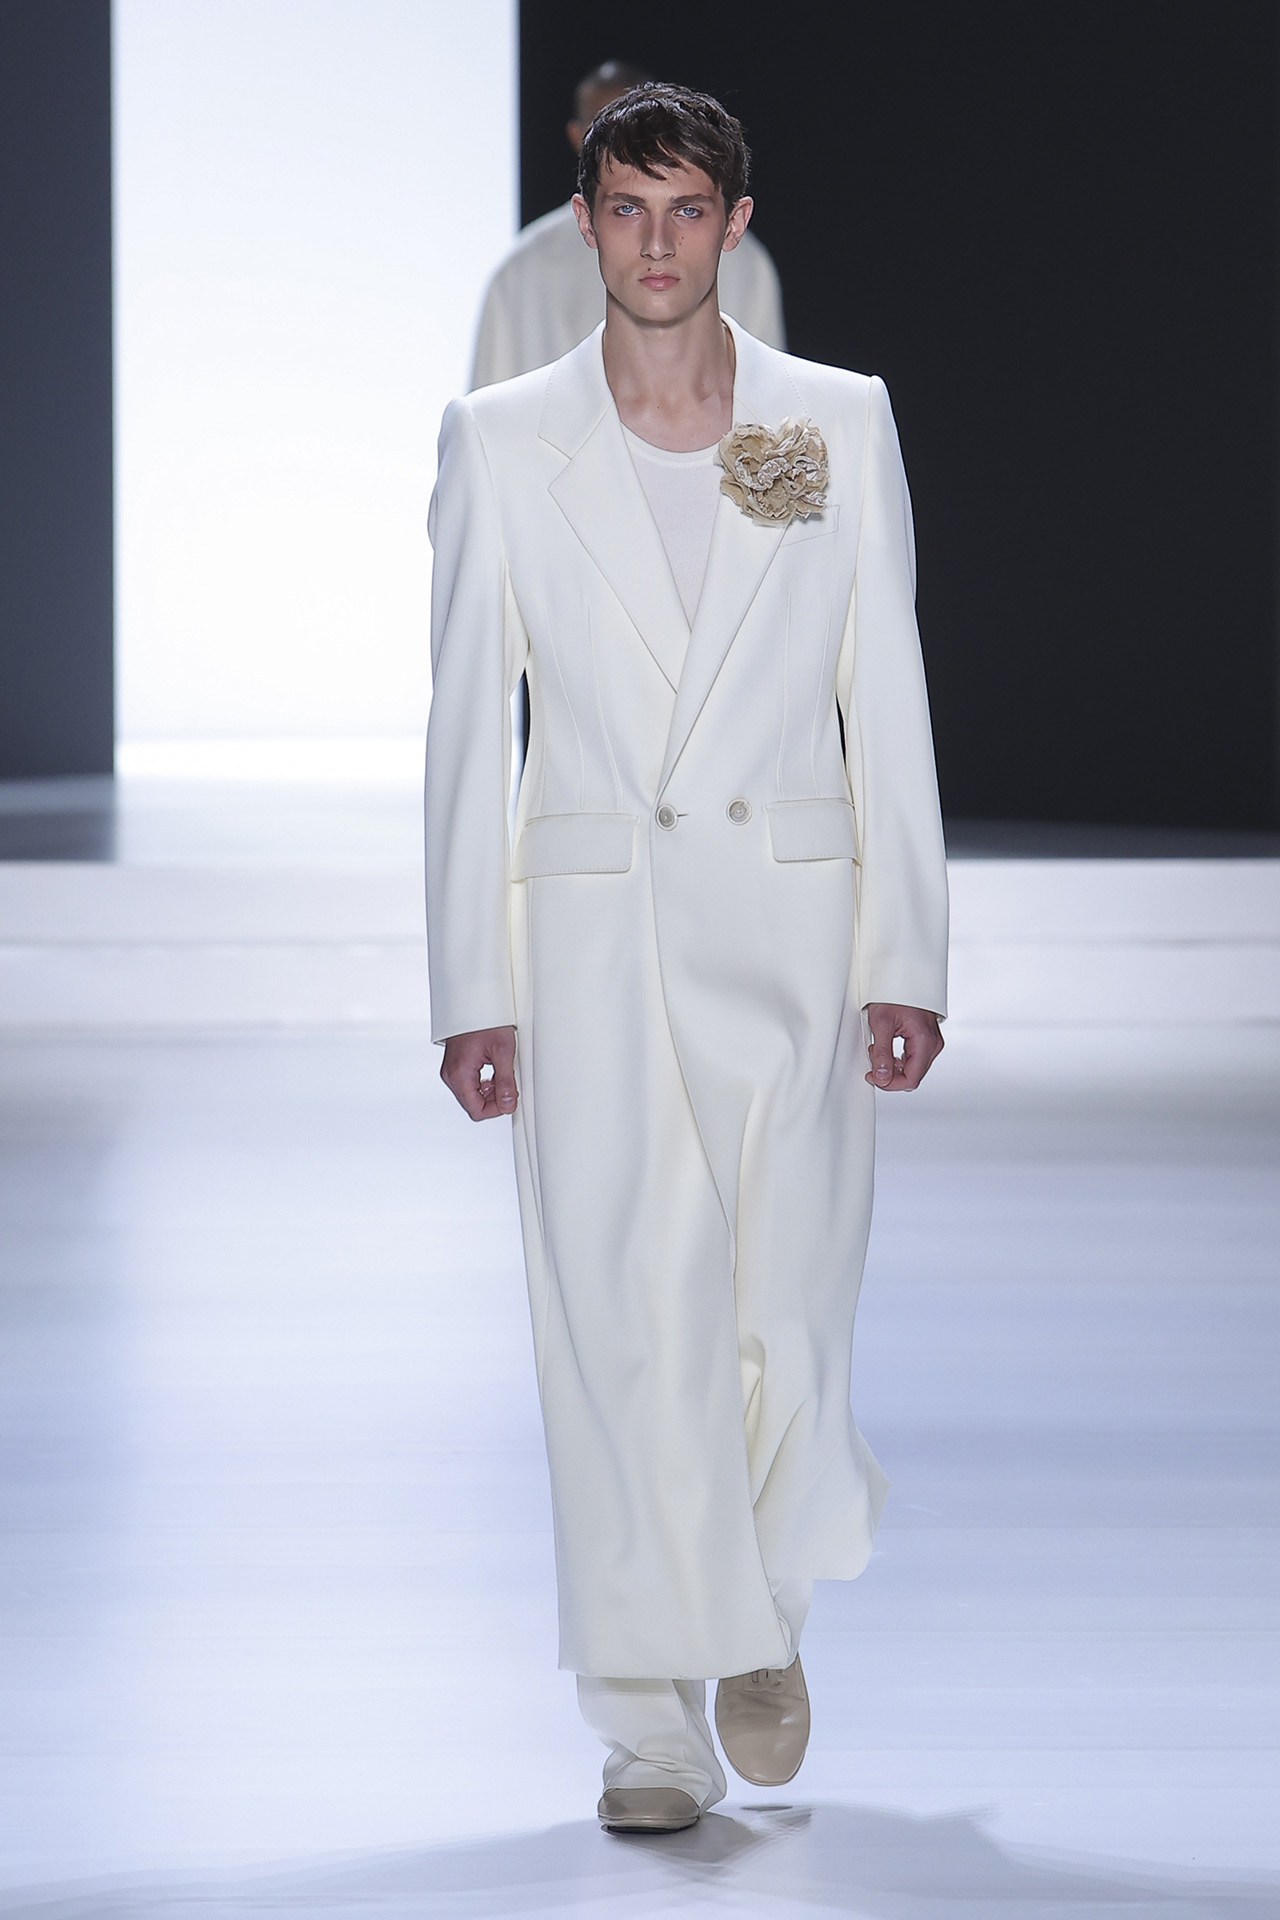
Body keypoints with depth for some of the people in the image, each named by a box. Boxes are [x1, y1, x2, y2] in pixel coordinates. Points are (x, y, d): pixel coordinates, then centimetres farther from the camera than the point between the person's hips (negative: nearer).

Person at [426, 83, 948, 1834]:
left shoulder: (842, 424, 6)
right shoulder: (502, 442, 5)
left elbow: (889, 704, 5)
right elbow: (467, 726, 5)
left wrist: (905, 956, -2)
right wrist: (470, 990, 0)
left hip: (791, 921, 0)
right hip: (587, 928, 0)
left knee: (782, 1315, -4)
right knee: (618, 1330, -2)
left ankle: (761, 1611, 25)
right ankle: (655, 1723, 7)